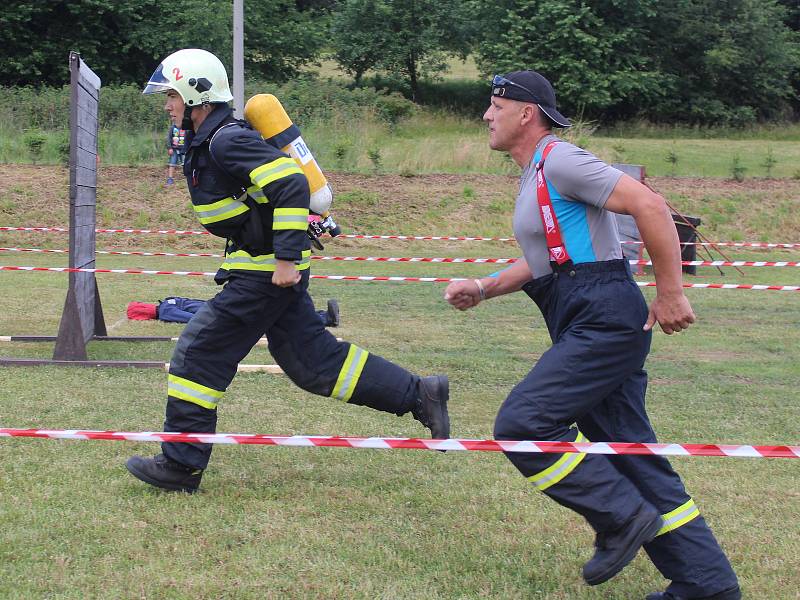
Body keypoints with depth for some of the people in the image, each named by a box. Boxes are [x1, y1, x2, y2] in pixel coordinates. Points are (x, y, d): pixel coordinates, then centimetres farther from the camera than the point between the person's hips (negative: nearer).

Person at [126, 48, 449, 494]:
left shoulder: (226, 141, -18)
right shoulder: (205, 142, 13)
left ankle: (181, 465, 3)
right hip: (273, 267, 10)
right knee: (315, 361, 14)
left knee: (199, 354, -4)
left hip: (265, 271, -10)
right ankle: (419, 394, 17)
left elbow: (291, 183, -26)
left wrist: (286, 257, -27)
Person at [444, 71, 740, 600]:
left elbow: (650, 205, -18)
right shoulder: (535, 176, 21)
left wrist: (671, 294, -18)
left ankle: (621, 518, -7)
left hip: (604, 319, -10)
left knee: (522, 425, -17)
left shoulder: (559, 161, -10)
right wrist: (483, 289, 18)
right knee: (631, 455, 10)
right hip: (591, 325, 10)